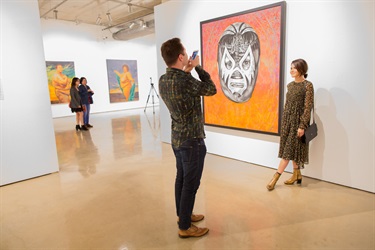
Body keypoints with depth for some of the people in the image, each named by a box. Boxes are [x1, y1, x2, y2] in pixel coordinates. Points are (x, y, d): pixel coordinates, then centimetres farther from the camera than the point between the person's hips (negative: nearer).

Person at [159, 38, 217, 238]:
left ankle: (182, 214, 37)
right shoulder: (186, 81, -25)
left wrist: (186, 71, 12)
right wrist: (198, 67, 2)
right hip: (192, 140, -8)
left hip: (177, 138, 9)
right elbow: (211, 90, -7)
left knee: (181, 178, 20)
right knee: (191, 183, 4)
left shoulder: (163, 80, 0)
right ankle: (185, 227, 18)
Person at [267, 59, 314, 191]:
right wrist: (283, 121, 13)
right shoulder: (290, 85, 10)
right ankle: (297, 174, 24)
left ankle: (276, 176, -1)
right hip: (288, 119, 7)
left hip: (298, 120, -7)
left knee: (289, 149, -3)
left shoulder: (307, 85, -11)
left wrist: (302, 126, -18)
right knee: (291, 148, 11)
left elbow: (308, 107, -14)